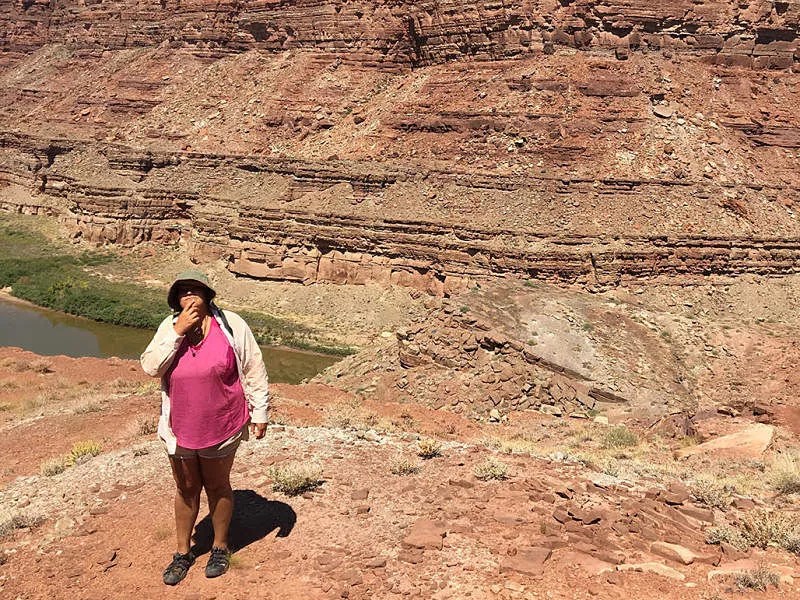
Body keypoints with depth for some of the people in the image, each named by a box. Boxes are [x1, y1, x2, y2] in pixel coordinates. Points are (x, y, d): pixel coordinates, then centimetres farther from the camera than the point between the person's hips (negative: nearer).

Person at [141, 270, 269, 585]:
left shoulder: (231, 325, -11)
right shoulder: (169, 327, -3)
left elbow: (253, 370, -5)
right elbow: (150, 367, -15)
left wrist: (260, 412, -4)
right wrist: (178, 331, -22)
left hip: (220, 427, -2)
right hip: (180, 429, 2)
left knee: (217, 486, 15)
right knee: (186, 489, 16)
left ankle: (220, 547, 35)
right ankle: (183, 553, 33)